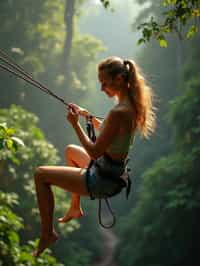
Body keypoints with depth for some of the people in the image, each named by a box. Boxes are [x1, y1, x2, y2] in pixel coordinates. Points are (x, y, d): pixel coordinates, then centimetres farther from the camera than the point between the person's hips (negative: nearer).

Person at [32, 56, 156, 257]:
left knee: (41, 175, -3)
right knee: (71, 150, 35)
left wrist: (75, 124, -17)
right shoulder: (132, 103, -1)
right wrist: (87, 115, 9)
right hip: (115, 170, 10)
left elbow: (94, 152, -25)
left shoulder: (118, 112, -30)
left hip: (103, 180, -10)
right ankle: (75, 208, 43)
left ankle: (48, 233, 8)